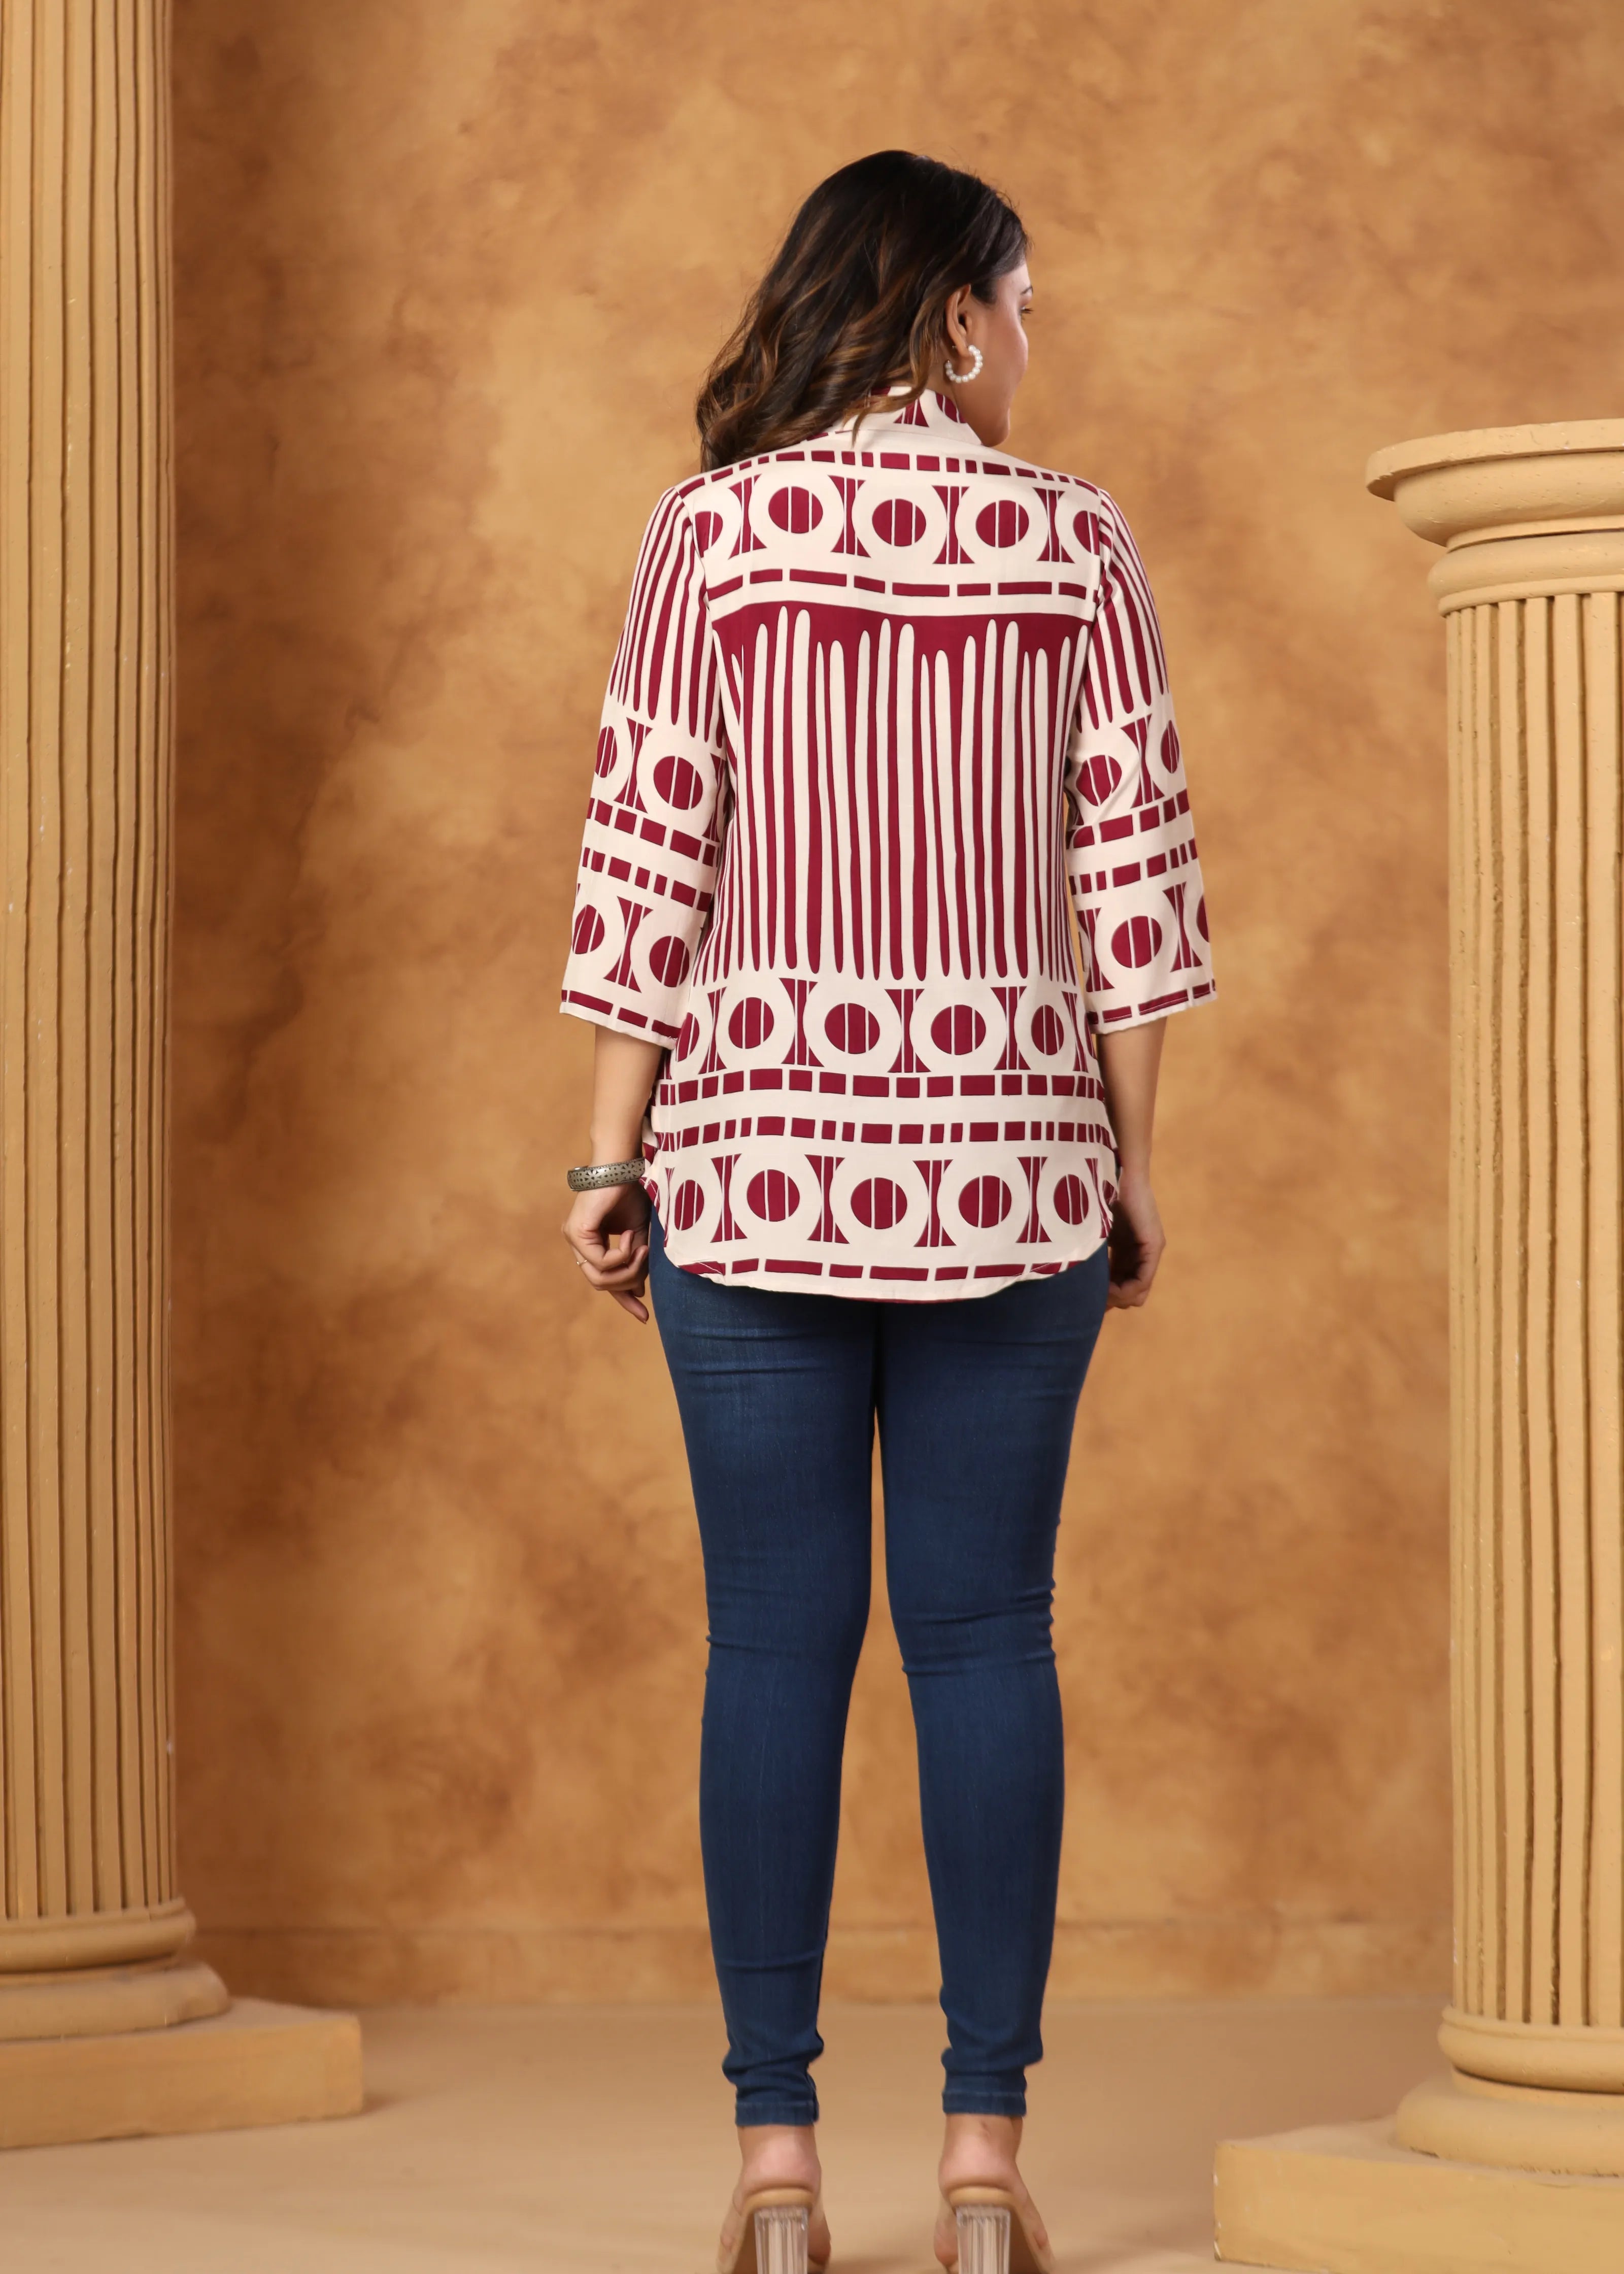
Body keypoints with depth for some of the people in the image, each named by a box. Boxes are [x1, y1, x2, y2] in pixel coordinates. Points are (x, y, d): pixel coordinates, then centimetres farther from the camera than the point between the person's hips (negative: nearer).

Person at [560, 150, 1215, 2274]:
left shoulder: (713, 530, -1)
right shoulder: (1075, 543, 1)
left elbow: (650, 861, -3)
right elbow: (1132, 871, 0)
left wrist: (611, 1153, 3)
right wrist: (1130, 1159, 8)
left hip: (755, 1143, 0)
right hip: (1006, 1145, 0)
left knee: (776, 1642, 4)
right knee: (985, 1635, 5)